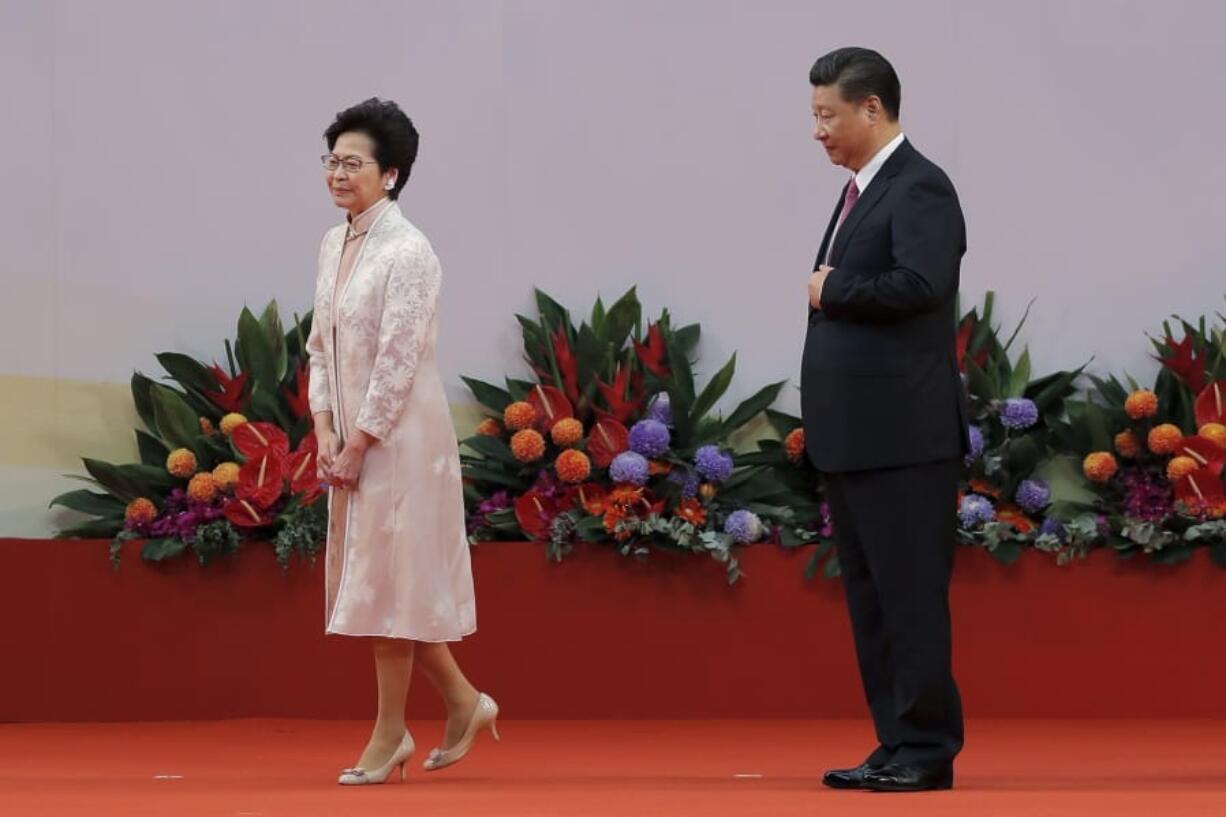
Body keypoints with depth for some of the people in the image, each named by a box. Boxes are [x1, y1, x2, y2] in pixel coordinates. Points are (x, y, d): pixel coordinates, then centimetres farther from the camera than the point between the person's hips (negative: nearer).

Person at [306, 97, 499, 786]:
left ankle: (391, 735, 8)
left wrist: (358, 444, -16)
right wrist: (325, 430, 1)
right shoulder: (334, 245, 9)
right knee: (375, 579, 11)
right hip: (353, 437, 8)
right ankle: (465, 702, 24)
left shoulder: (409, 252, -15)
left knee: (388, 577, -2)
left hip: (399, 438, -8)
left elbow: (398, 360, -18)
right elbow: (321, 344, 12)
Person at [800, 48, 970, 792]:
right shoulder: (861, 192, 18)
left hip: (904, 437, -9)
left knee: (911, 595, -6)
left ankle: (928, 750, -2)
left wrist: (830, 291, -13)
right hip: (854, 438, 9)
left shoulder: (919, 188, -10)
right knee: (870, 598, 11)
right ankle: (897, 744, 16)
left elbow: (919, 283, -25)